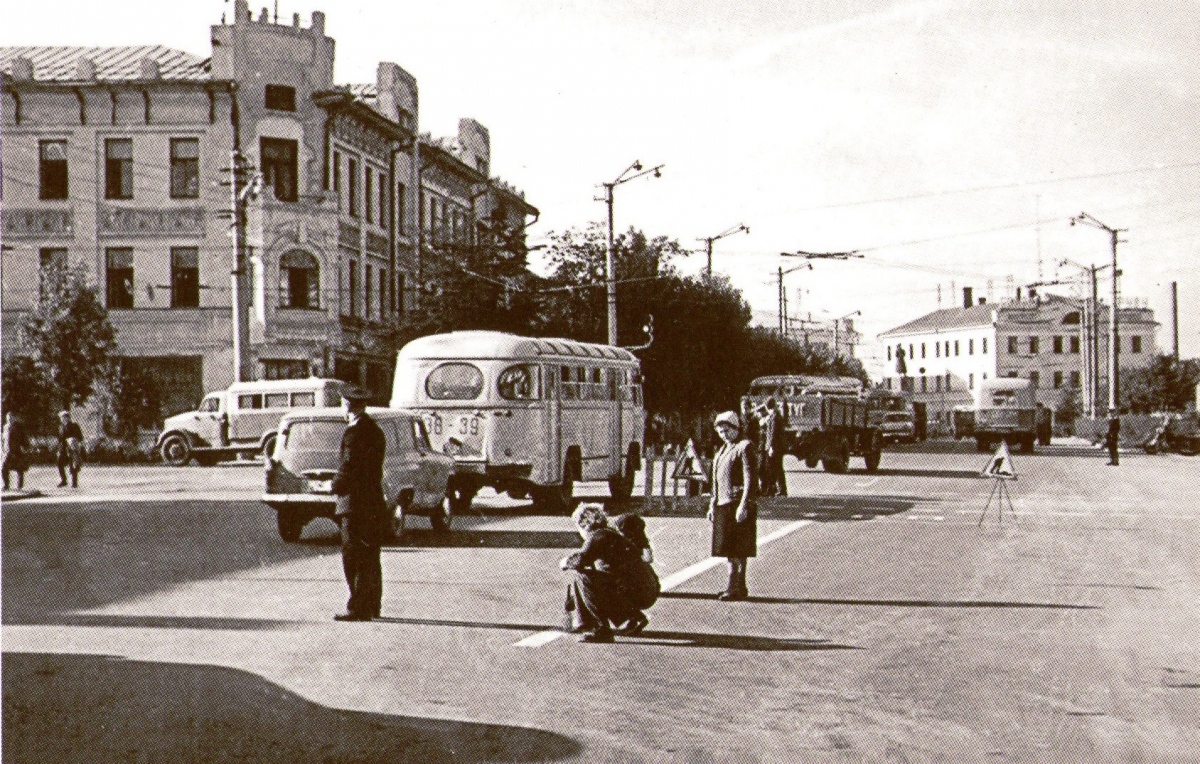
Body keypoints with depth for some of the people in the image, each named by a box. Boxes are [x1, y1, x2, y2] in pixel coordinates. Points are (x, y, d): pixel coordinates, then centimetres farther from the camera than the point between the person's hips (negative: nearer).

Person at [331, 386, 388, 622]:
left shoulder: (354, 432, -15)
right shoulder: (376, 431, 14)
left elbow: (348, 467, -19)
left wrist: (337, 485, -2)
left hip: (356, 503, -9)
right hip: (375, 503, 9)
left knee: (354, 558, -6)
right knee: (371, 558, 15)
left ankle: (358, 608, -6)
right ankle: (372, 606, 21)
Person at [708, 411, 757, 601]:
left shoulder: (744, 447, -8)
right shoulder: (722, 450, 18)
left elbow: (750, 479, -14)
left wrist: (743, 505, -20)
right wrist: (713, 504, 19)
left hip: (737, 504, -9)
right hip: (723, 505, 9)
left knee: (737, 549, -7)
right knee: (729, 548, 11)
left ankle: (736, 587, -4)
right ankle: (737, 586, 17)